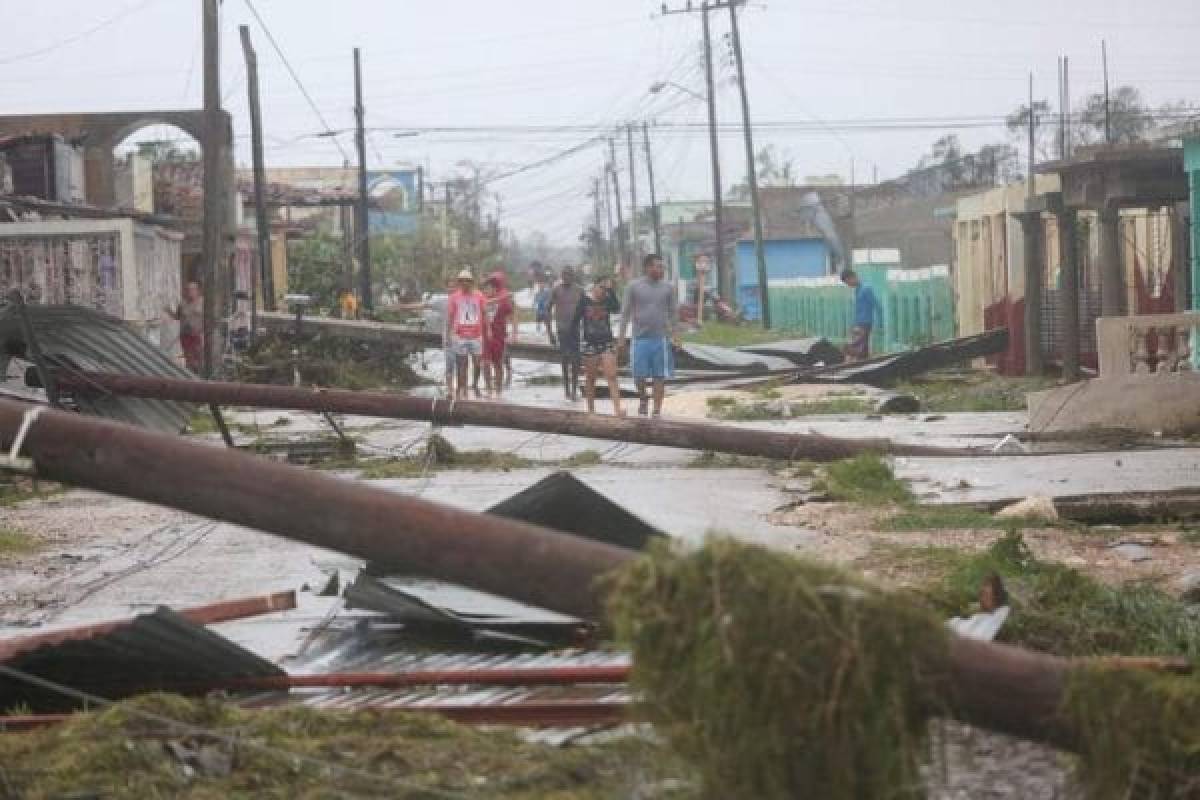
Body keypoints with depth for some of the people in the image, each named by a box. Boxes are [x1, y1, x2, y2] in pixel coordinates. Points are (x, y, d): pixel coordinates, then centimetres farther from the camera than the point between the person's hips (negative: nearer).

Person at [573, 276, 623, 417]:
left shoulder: (608, 300, 1)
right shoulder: (584, 300, -2)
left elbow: (616, 308, -20)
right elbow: (576, 320, 1)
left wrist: (610, 290, -19)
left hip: (607, 342, 1)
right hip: (589, 343, -1)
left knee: (611, 376, -9)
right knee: (590, 378, 8)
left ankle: (617, 408, -16)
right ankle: (591, 409, 19)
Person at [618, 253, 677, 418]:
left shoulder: (668, 288, 6)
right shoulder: (633, 287, 0)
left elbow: (672, 313, 13)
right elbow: (625, 313, 3)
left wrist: (673, 335, 9)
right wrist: (622, 338, -1)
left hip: (661, 339, 1)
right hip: (640, 338, -1)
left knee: (660, 376, 0)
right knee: (639, 375, -1)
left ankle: (657, 410, 6)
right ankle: (643, 399, 28)